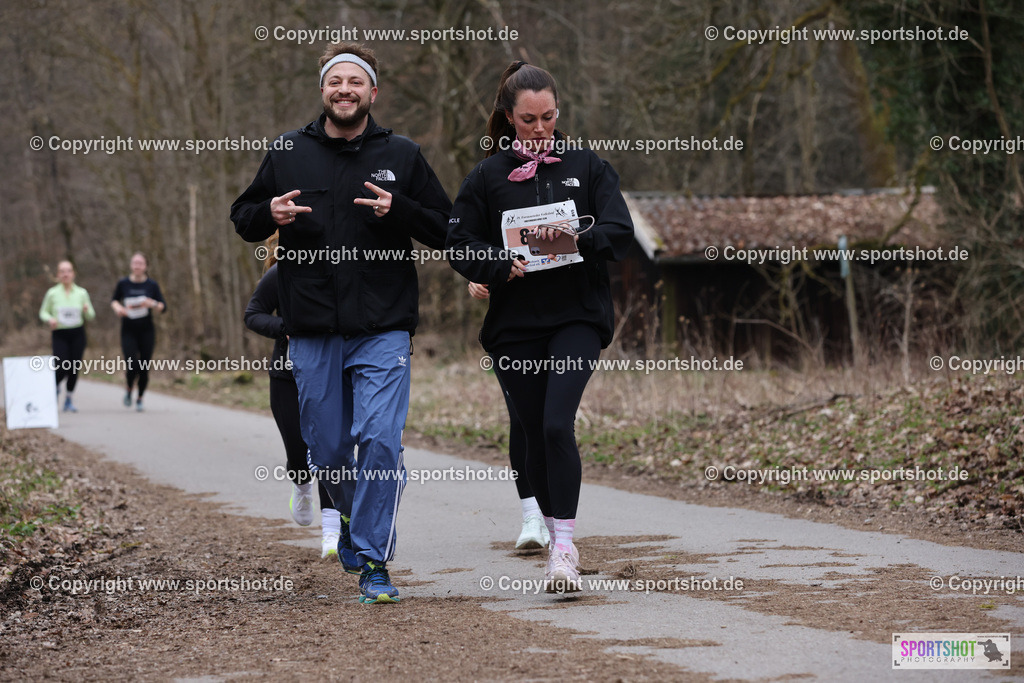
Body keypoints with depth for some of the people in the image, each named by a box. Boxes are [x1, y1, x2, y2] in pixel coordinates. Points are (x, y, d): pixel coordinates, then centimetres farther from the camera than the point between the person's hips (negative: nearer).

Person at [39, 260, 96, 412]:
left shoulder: (82, 293, 3)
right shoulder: (52, 293, -1)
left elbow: (91, 315, 9)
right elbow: (43, 313, 8)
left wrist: (87, 310, -14)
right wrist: (50, 319, -14)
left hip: (77, 334, 2)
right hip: (59, 335, -2)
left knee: (74, 368, 1)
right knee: (62, 369, -12)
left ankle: (69, 400, 18)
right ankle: (55, 387, 23)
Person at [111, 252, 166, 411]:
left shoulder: (152, 285, -2)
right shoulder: (123, 283, -2)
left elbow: (163, 307, 2)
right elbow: (114, 300, 14)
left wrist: (153, 304, -19)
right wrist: (117, 307, -8)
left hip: (147, 331, 1)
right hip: (128, 331, -1)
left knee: (144, 368, 2)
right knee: (133, 367, -14)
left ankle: (140, 399, 23)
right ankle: (129, 390, 17)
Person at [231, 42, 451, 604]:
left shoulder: (401, 156, 6)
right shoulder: (287, 153, 8)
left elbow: (444, 231, 7)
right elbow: (242, 219, 15)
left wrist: (399, 210, -12)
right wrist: (270, 213, -8)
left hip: (383, 329, -2)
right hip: (312, 331, 2)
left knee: (380, 440, -14)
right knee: (327, 450, 8)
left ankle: (374, 562, -6)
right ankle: (351, 518, 37)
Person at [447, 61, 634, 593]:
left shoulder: (587, 167, 7)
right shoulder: (487, 176, 7)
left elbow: (620, 232, -2)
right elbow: (459, 244, 4)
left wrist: (578, 239, -21)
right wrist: (499, 264, -14)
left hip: (578, 318, -2)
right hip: (514, 325, 2)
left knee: (558, 424, -19)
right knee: (536, 434, 6)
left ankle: (564, 545, -18)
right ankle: (554, 533, 24)